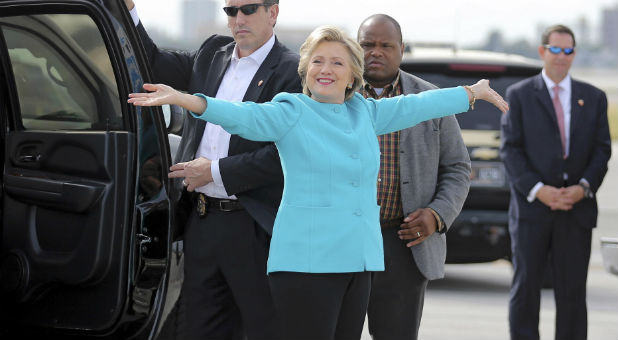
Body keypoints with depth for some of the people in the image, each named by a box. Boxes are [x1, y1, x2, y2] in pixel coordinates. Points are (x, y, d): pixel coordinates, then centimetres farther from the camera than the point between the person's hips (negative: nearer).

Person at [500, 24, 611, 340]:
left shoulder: (593, 98, 12)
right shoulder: (519, 95, 6)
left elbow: (601, 149, 8)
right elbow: (510, 148, -1)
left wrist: (583, 187, -9)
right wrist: (537, 190, -13)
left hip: (577, 209, 2)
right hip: (531, 208, -1)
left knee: (572, 291, 2)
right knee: (525, 287, 0)